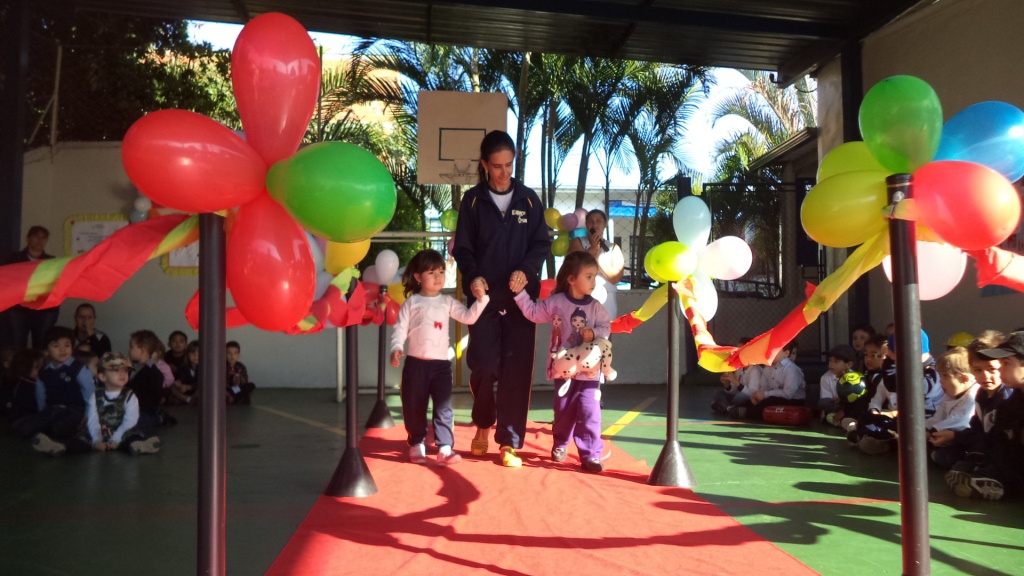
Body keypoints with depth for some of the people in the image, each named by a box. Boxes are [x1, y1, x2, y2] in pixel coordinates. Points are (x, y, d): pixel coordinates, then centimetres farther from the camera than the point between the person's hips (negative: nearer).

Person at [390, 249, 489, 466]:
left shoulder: (447, 302, 10)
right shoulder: (411, 302, 3)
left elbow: (468, 317, 2)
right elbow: (400, 328, -1)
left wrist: (480, 300, -11)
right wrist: (396, 348, -17)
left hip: (441, 363, 1)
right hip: (416, 363, -1)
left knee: (444, 407, -4)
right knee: (414, 406, 8)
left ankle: (445, 448, -3)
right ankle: (417, 444, 25)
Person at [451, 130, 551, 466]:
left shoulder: (529, 199, 6)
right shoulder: (473, 200, 3)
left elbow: (542, 243, 4)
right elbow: (462, 248, 3)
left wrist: (526, 270, -14)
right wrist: (472, 276, -16)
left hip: (521, 295, 1)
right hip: (484, 295, -1)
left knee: (517, 368, -1)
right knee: (483, 364, -7)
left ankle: (510, 441, 8)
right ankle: (483, 424, 22)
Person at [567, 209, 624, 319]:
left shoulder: (614, 248, 12)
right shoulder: (578, 243, 9)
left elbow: (615, 277, 0)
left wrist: (597, 258, -6)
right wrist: (593, 248, -7)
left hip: (606, 303, 2)